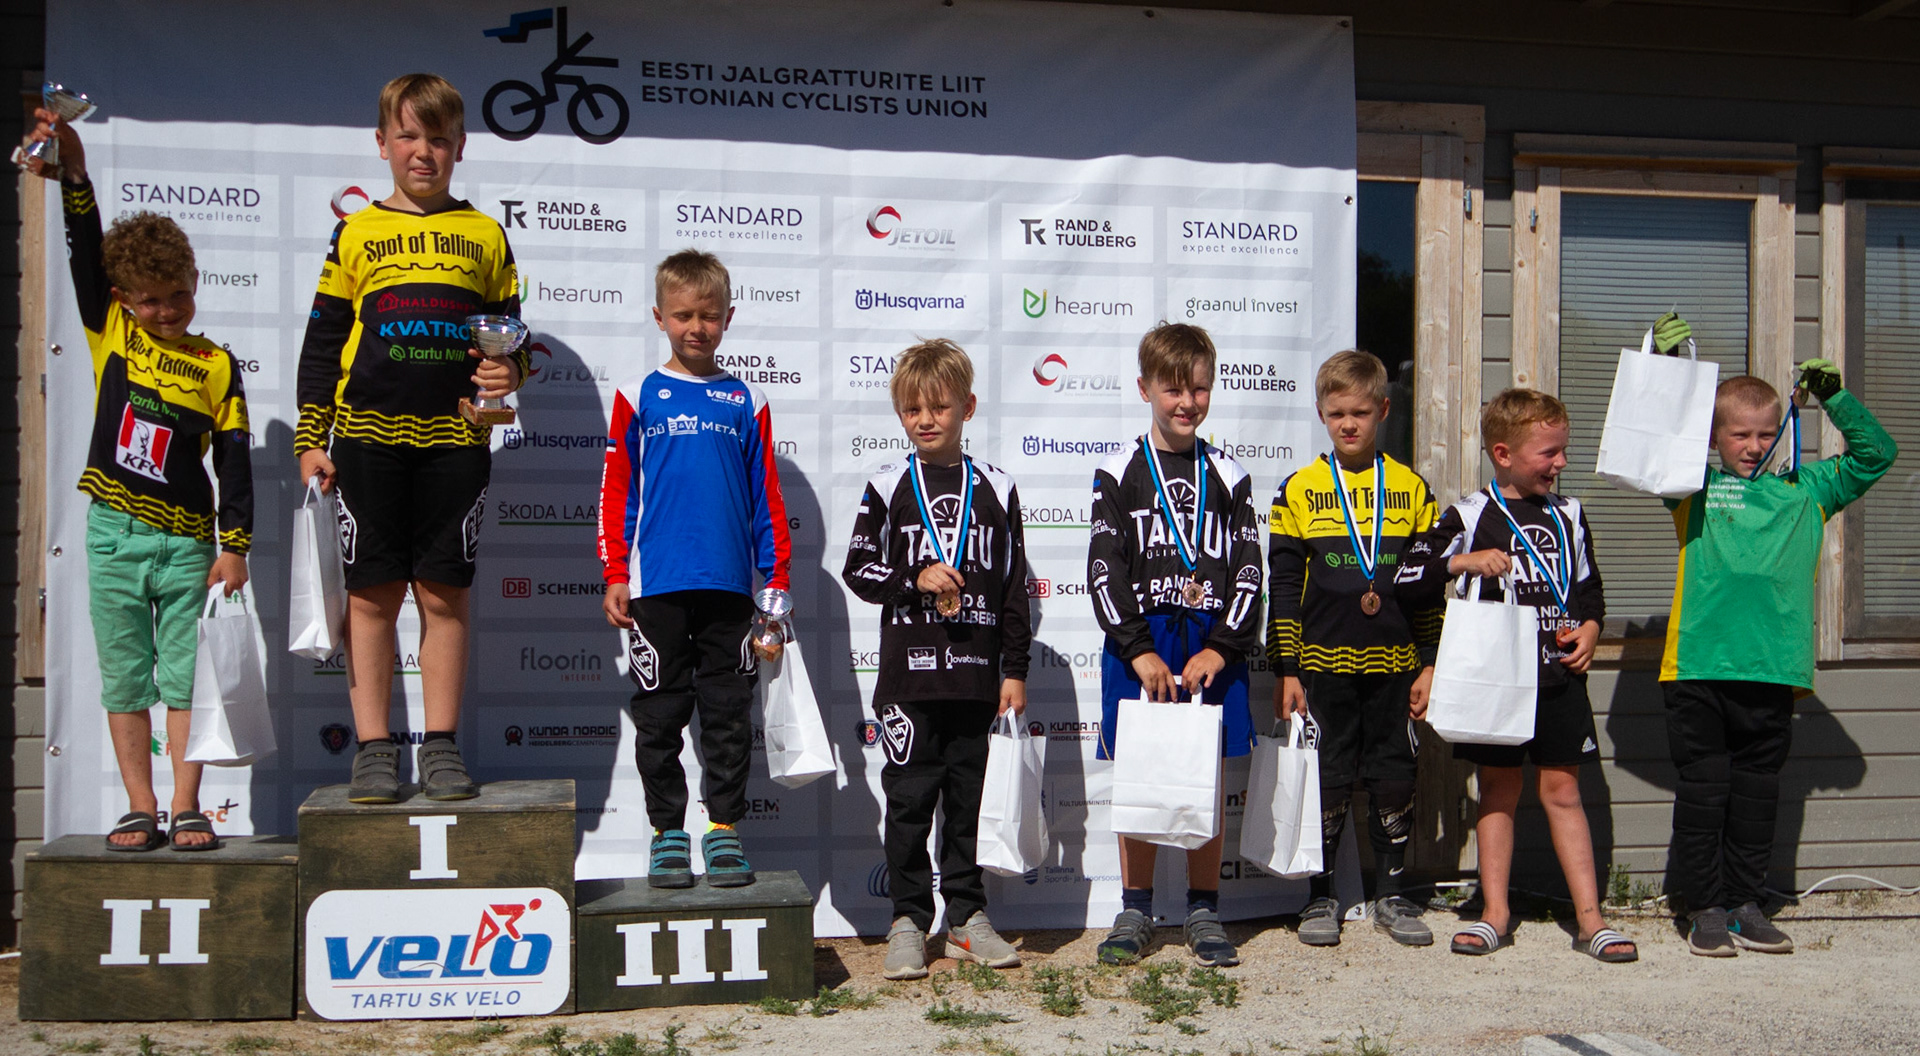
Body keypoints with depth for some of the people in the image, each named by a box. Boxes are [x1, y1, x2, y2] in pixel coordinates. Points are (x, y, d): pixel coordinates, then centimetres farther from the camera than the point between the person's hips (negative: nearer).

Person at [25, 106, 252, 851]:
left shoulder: (216, 366, 2)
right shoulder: (110, 333, 6)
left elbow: (234, 459, 1)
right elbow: (85, 254, -4)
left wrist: (234, 546, -2)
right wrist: (74, 174, -17)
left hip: (186, 539, -1)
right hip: (114, 533, 2)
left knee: (186, 676, 2)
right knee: (124, 678, 7)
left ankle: (186, 809, 9)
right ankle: (140, 811, 15)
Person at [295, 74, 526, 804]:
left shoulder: (484, 235, 11)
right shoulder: (356, 234, 9)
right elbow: (322, 343, 9)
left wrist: (510, 373, -6)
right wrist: (310, 439, 3)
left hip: (454, 439, 1)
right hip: (368, 437, 0)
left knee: (444, 594, 3)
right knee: (372, 595, 2)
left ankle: (441, 746, 11)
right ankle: (373, 749, 8)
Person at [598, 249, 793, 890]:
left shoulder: (745, 402, 7)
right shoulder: (638, 398, 4)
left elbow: (767, 497, 9)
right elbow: (616, 493, 4)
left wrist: (777, 579, 6)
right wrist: (615, 576, -1)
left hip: (728, 586, 1)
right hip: (655, 588, -1)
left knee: (728, 715, 6)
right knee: (660, 715, 6)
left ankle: (724, 827, 17)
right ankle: (667, 831, 17)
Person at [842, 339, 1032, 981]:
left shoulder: (996, 490, 7)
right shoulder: (888, 486, 3)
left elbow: (1014, 586, 8)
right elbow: (857, 568, 4)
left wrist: (1015, 670, 4)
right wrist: (915, 580, -13)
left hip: (977, 676, 2)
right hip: (909, 673, -1)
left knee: (970, 799, 9)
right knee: (910, 798, 2)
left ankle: (967, 917, 20)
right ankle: (908, 920, 12)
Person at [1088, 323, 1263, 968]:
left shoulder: (1228, 477, 8)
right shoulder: (1119, 474, 2)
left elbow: (1248, 570, 4)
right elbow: (1105, 573, -3)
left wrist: (1221, 648, -8)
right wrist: (1140, 652, -12)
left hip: (1213, 649, 1)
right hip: (1138, 648, -1)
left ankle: (1204, 914, 16)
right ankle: (1135, 914, 15)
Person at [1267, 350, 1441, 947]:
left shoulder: (1411, 489, 6)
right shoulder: (1299, 491, 1)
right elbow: (1283, 588, 1)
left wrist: (1429, 664, 4)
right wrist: (1285, 670, -2)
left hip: (1395, 664, 1)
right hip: (1325, 666, -1)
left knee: (1394, 780, 7)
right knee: (1326, 785, 4)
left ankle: (1392, 895, 21)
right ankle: (1321, 897, 17)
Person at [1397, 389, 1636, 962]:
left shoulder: (1567, 514, 11)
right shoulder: (1470, 516, -3)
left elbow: (1589, 586, 21)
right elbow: (1407, 581, -7)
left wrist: (1590, 627, 3)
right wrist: (1463, 562, -19)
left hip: (1560, 673, 3)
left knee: (1562, 789, 4)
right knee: (1499, 790, 6)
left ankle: (1590, 918, 7)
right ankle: (1495, 912, 15)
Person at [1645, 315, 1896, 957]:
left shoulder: (1805, 490, 13)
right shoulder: (1692, 488, 6)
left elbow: (1875, 454, 19)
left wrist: (1834, 396, 8)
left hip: (1774, 668, 3)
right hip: (1699, 664, -2)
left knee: (1757, 790, 10)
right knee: (1703, 789, 3)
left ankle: (1745, 903, 21)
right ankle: (1705, 907, 12)